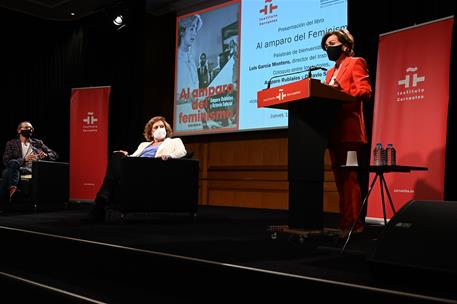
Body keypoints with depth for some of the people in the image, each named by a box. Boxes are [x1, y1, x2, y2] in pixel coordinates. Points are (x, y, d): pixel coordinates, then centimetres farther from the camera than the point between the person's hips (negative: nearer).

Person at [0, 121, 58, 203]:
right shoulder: (11, 144, 18)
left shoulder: (38, 143, 24)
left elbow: (55, 155, 21)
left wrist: (46, 155, -4)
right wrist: (24, 159, -13)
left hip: (35, 170, -1)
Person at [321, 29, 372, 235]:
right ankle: (345, 221, 10)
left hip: (349, 129, -8)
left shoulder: (355, 63, 3)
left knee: (349, 177, -11)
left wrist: (341, 91, -21)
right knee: (340, 178, 6)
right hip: (334, 129, 8)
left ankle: (353, 223, -10)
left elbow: (365, 91, -10)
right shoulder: (331, 71, 26)